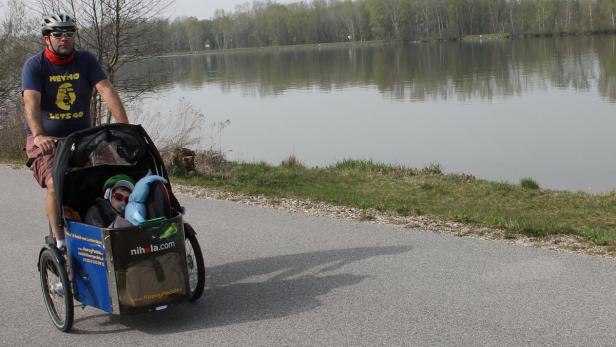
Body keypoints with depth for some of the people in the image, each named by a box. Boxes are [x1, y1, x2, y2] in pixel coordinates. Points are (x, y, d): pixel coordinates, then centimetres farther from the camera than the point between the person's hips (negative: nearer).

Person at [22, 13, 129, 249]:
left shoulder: (86, 60, 0)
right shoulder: (34, 66, -8)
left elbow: (106, 90, -13)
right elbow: (31, 102, -23)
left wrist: (124, 127, -28)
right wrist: (38, 135, -41)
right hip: (46, 140, -3)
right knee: (55, 184, -24)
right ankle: (60, 243, -12)